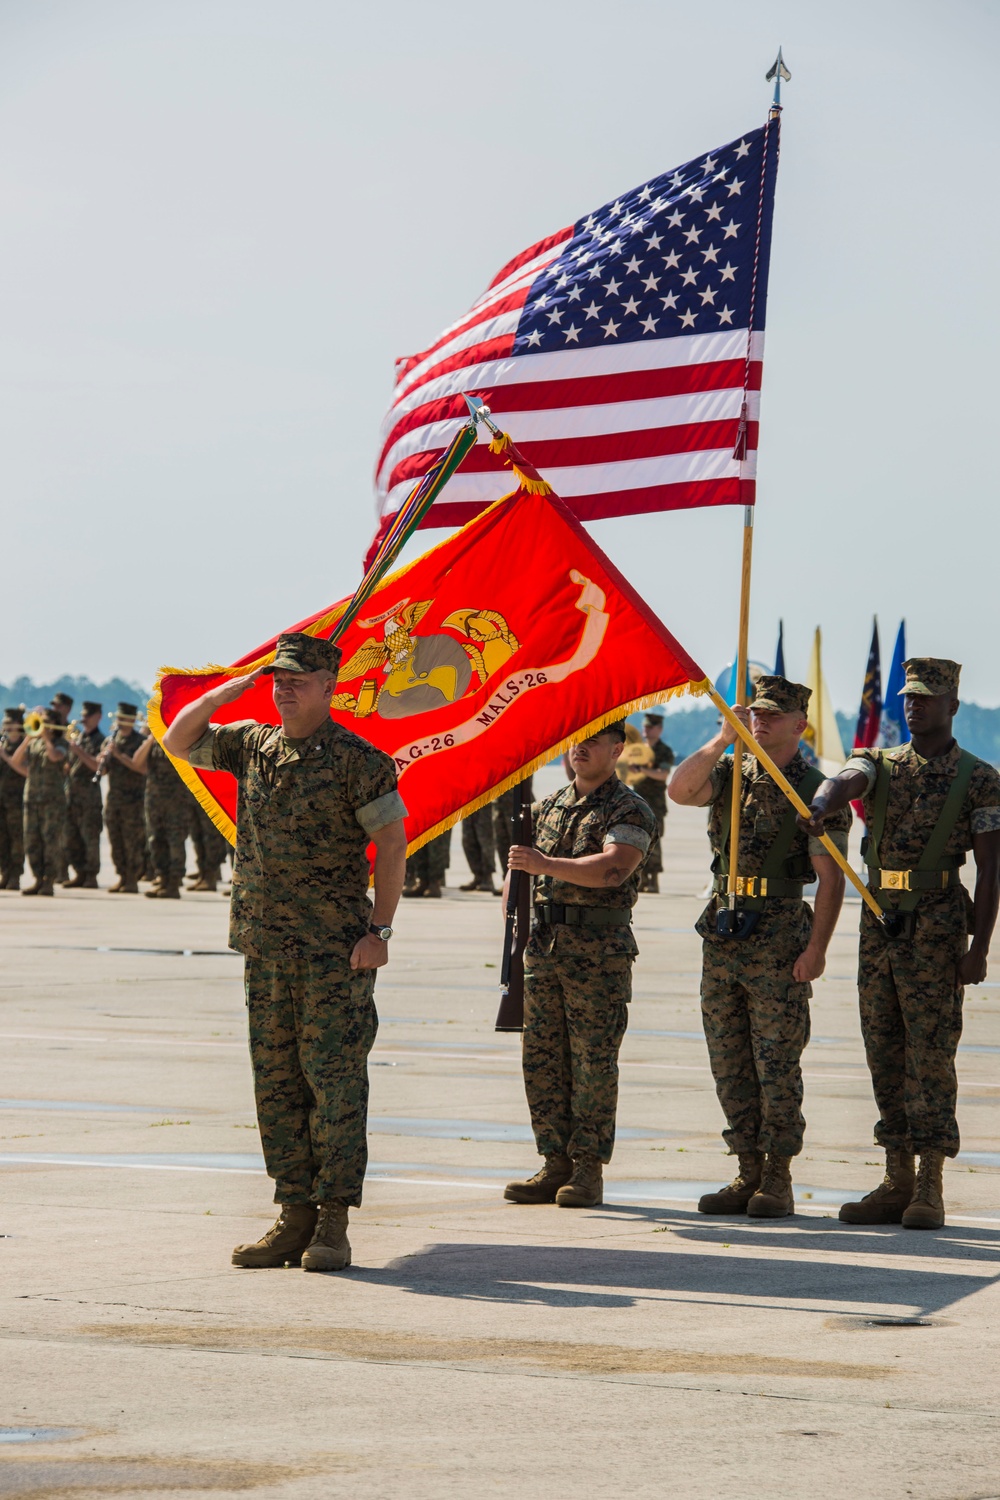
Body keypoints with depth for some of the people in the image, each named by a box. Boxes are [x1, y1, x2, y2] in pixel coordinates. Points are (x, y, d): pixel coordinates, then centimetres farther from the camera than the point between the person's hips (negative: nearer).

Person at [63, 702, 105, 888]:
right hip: (71, 794, 7)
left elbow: (97, 766, -16)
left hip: (90, 794, -7)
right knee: (72, 837, 7)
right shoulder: (77, 738, 17)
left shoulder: (100, 741, -2)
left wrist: (78, 751, -21)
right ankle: (80, 874, 14)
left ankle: (91, 877, -5)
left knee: (90, 837, -8)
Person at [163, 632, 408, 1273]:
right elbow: (179, 741, 16)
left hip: (336, 950, -7)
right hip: (266, 946, 7)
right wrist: (230, 690, 3)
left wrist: (379, 930, -15)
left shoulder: (358, 759, -7)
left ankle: (334, 1223, -6)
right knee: (277, 1081, 7)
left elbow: (392, 842, -8)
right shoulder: (251, 746, 11)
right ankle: (295, 1217, 12)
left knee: (334, 1077, -7)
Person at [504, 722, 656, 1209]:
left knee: (594, 1060, -4)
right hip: (545, 945, 7)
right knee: (541, 1057, 6)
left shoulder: (629, 811, -5)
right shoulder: (548, 807, 17)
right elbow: (520, 869, 23)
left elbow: (613, 868, -21)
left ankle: (589, 1169, 0)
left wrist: (545, 864, -27)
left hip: (600, 950, -7)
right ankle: (556, 1164, 12)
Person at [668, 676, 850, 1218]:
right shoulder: (729, 776, 11)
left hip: (780, 940, -6)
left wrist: (816, 948, -16)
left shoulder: (815, 793, -5)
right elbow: (679, 790, -9)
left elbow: (830, 877, -9)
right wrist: (722, 740, -16)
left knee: (777, 1066, -4)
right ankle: (748, 1174, 16)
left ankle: (778, 1181, 1)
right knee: (730, 1065, 8)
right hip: (722, 937, 6)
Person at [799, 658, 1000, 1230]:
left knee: (930, 1055, -6)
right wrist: (825, 803, -39)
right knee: (886, 1055, 7)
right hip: (879, 922, 5)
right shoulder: (880, 765, 11)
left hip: (937, 929, -5)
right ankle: (898, 1183, 12)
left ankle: (930, 1189, -4)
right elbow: (847, 780, -14)